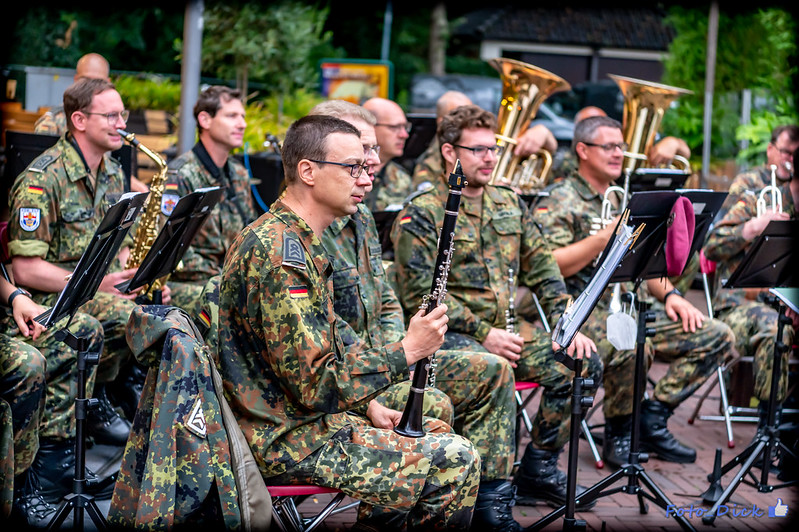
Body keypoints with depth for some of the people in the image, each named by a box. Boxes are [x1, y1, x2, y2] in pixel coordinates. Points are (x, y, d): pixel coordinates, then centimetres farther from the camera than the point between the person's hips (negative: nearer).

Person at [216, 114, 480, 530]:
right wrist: (407, 351, -16)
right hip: (286, 443, -11)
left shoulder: (285, 237, 11)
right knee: (457, 462, -16)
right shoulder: (282, 254, -22)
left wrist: (367, 399, 7)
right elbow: (315, 385, -25)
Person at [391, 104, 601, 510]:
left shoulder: (509, 203, 17)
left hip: (507, 328, 7)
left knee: (583, 363, -12)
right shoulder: (422, 213, -5)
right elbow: (419, 294, -12)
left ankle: (538, 471, 2)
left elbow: (542, 270, 17)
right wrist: (483, 334, -17)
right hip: (450, 335, -7)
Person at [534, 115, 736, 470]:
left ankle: (652, 417, 0)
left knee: (717, 337, -4)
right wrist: (606, 236, -18)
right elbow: (550, 267, -17)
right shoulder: (560, 201, -3)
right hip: (586, 312, -8)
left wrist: (670, 295, 6)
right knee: (631, 345, -40)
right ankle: (619, 433, -14)